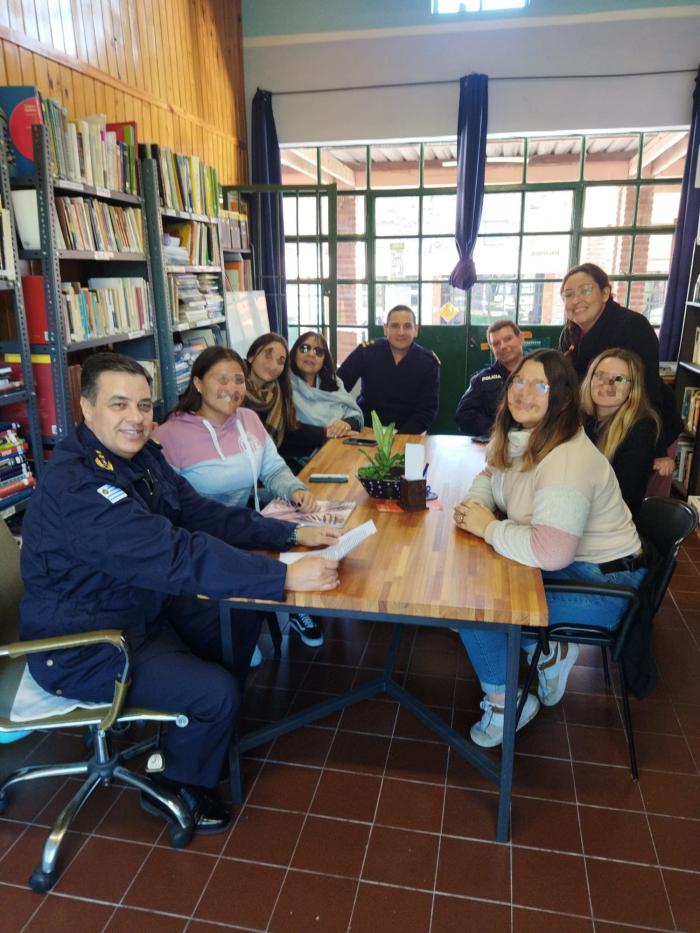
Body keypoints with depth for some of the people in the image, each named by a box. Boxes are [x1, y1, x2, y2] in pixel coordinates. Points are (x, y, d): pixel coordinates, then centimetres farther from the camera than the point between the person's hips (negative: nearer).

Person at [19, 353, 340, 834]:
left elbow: (205, 515, 0)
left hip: (143, 608, 9)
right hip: (84, 647, -9)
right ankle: (178, 787, 17)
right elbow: (177, 556, -39)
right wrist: (285, 577, -38)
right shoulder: (75, 484, -31)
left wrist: (292, 534, -8)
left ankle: (205, 729, 32)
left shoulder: (141, 454, -3)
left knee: (243, 623, 11)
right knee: (215, 692, -15)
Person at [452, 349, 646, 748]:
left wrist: (488, 527, -22)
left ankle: (504, 705, 9)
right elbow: (492, 475, 19)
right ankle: (548, 652, 17)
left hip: (601, 584, -9)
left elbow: (548, 553, -38)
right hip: (558, 565, 9)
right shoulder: (518, 436, -1)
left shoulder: (567, 461, -30)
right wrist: (475, 504, -4)